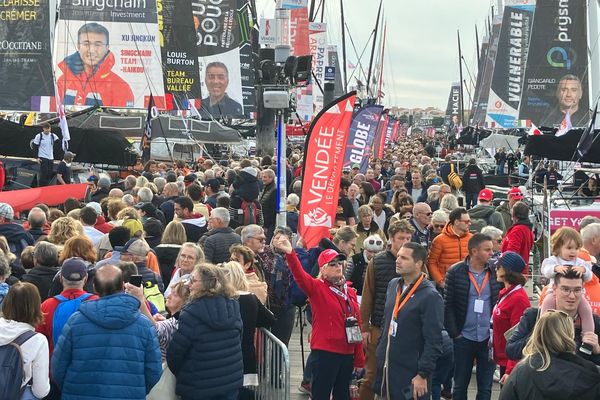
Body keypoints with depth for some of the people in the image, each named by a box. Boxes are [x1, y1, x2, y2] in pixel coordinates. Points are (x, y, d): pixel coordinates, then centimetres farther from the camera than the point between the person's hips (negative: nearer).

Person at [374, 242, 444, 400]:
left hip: (411, 376, -7)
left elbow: (433, 343, -16)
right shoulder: (393, 285, 7)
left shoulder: (430, 296, -15)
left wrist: (423, 375, -18)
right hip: (385, 370, 7)